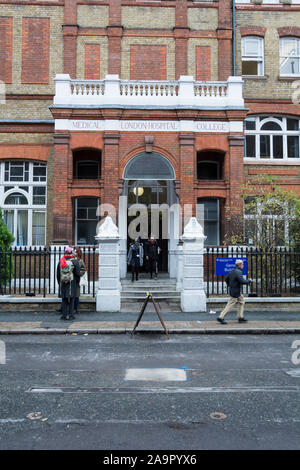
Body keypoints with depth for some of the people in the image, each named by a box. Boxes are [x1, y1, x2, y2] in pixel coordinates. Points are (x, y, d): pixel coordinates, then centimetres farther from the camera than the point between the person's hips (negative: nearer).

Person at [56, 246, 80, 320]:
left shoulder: (60, 262, 4)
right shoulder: (75, 262, -6)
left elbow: (58, 274, 9)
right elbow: (78, 274, -5)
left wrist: (59, 283, 18)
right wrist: (77, 283, 7)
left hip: (63, 283, 3)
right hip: (72, 283, -3)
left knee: (64, 299, 8)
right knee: (71, 299, 2)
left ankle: (64, 315, 9)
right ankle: (71, 315, 2)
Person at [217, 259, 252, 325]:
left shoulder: (232, 271, 8)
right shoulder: (238, 272, -20)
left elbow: (226, 279, 15)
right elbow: (242, 281, -26)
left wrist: (229, 286, 23)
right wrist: (249, 281, -9)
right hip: (235, 292, -10)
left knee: (241, 301, 16)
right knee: (230, 305, -4)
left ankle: (240, 317, 20)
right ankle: (220, 318, 1)